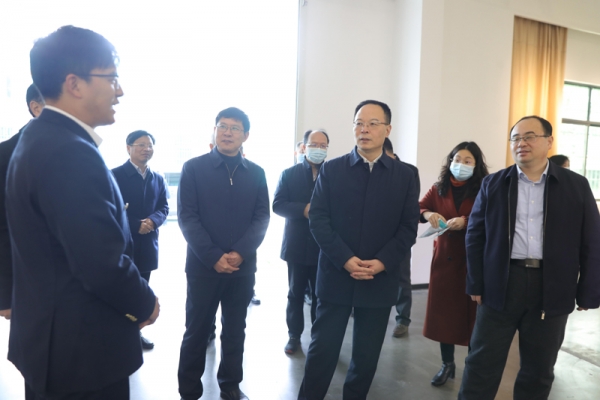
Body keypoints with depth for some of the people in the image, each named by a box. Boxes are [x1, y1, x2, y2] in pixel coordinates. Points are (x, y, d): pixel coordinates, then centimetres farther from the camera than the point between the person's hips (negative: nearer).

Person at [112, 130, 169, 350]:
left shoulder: (158, 179, 11)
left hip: (147, 244, 5)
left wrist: (153, 220, -13)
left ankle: (135, 331, 27)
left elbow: (164, 208, 8)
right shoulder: (114, 175, -6)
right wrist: (136, 225, -18)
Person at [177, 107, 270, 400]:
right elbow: (187, 217, -7)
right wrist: (213, 257, -16)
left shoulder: (256, 173, 6)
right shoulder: (193, 168, -2)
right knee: (197, 331, 8)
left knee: (235, 330, 13)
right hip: (203, 265, -2)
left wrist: (240, 253, -14)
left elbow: (262, 217, 1)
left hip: (243, 266, 3)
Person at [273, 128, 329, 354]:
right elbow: (278, 205, -6)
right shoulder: (289, 174, 2)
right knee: (295, 294, 12)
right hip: (297, 245, 0)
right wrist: (304, 209, -20)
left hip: (324, 246, 0)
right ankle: (294, 335, 27)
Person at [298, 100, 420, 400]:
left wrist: (382, 263, -13)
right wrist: (346, 259, -16)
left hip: (380, 281, 2)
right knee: (322, 350, 6)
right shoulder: (331, 169, 1)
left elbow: (408, 227, 1)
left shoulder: (404, 176, 4)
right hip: (336, 277, -1)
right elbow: (317, 220, -5)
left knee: (367, 355, 14)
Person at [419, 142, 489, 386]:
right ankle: (447, 364, 24)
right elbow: (417, 208, 7)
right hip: (445, 258, 4)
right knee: (443, 311, 8)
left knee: (472, 312, 4)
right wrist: (427, 214, -14)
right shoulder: (439, 189, 8)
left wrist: (466, 221, -26)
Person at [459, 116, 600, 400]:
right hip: (500, 285, 0)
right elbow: (475, 236, 3)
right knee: (482, 365, 6)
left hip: (552, 289, 1)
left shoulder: (576, 186, 3)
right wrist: (475, 285, -1)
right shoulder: (493, 184, 4)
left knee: (539, 370, 15)